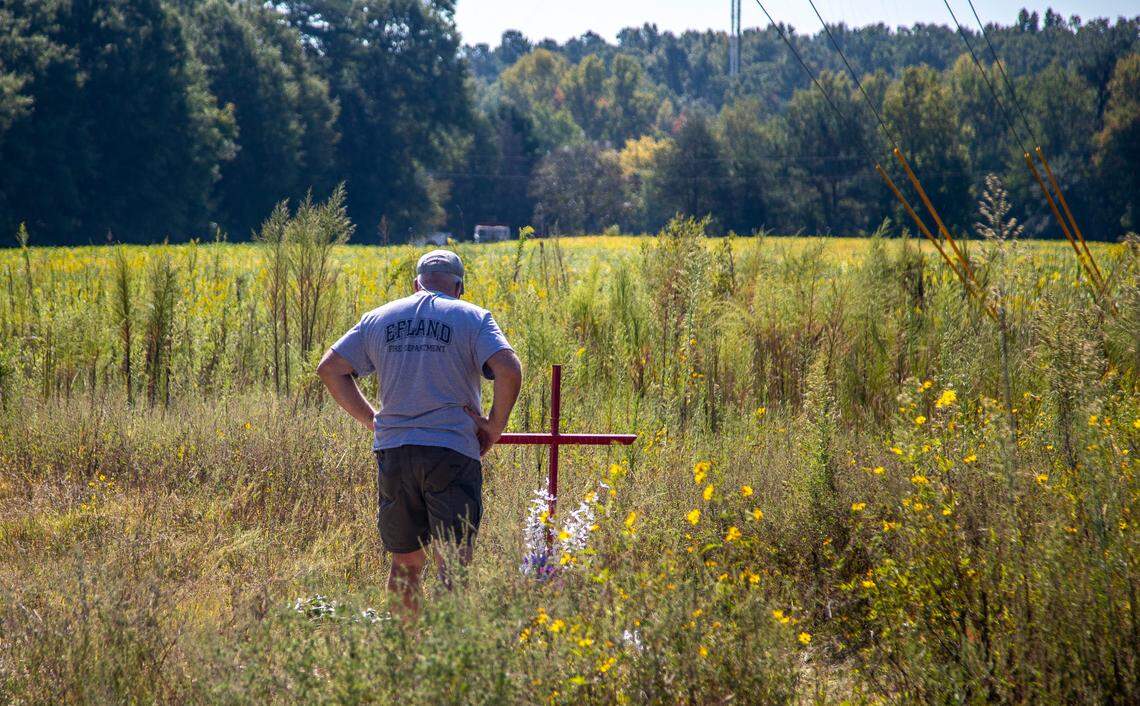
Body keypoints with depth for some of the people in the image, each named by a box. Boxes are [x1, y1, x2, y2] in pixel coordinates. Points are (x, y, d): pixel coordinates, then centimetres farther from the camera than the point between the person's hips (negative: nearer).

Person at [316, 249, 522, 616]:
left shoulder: (379, 318, 14)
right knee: (452, 562, -6)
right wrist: (495, 424, -1)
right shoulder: (472, 317, 2)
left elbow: (329, 368, 12)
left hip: (393, 451, 4)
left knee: (406, 562, 13)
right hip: (452, 451, -3)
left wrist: (370, 418, 14)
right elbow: (508, 369, -13)